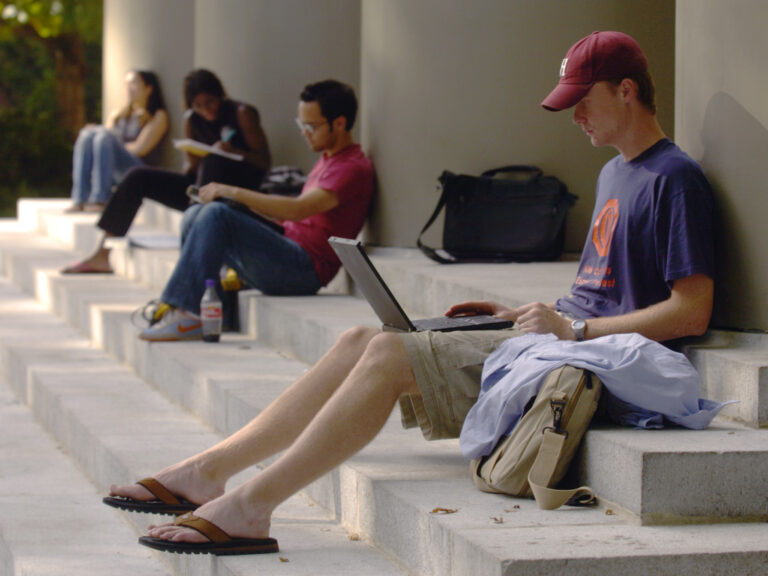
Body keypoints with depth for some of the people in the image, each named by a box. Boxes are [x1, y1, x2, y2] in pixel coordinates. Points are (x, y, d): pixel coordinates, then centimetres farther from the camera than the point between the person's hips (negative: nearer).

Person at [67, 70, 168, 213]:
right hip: (113, 177, 5)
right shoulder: (117, 115, 25)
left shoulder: (158, 116, 8)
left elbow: (140, 149, -3)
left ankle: (100, 200, -39)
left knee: (104, 136, -26)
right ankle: (79, 201, -34)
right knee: (87, 135, -20)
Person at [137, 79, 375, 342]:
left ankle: (187, 316, -26)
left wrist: (232, 192, -19)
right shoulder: (327, 160, 23)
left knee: (216, 215, -24)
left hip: (306, 269, -10)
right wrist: (243, 201, 9)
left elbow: (298, 209, -23)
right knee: (195, 214, 5)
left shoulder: (355, 168, -10)